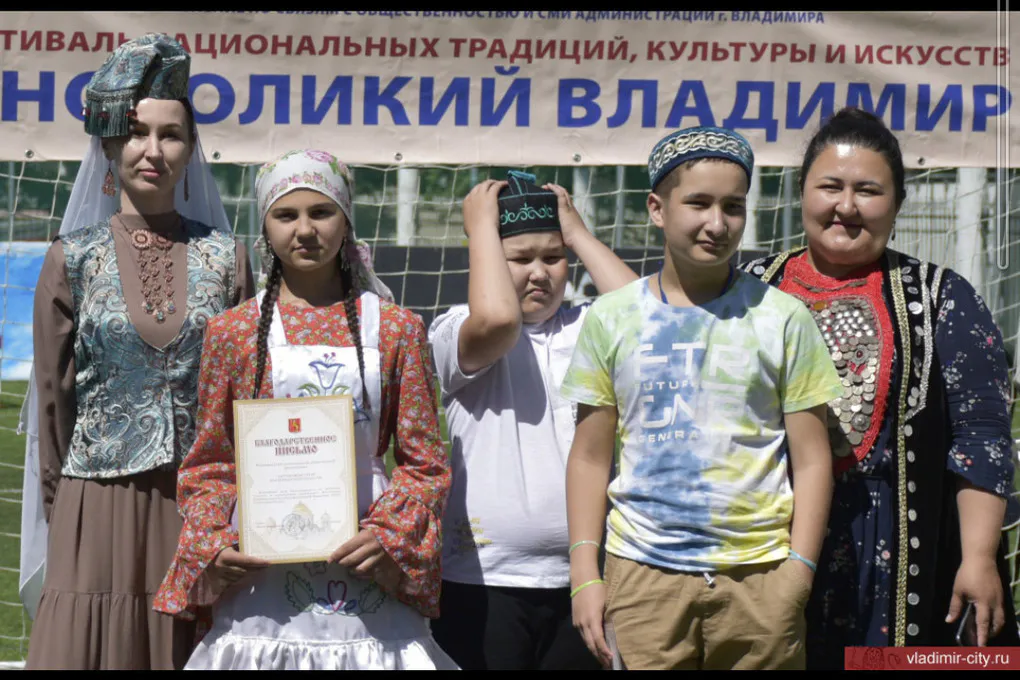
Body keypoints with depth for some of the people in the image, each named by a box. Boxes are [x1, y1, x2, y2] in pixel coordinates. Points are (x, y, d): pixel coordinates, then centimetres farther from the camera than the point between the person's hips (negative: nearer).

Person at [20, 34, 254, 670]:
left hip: (201, 501, 1)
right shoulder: (74, 258, 2)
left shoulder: (226, 257, 5)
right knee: (86, 645, -2)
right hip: (99, 504, -1)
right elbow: (52, 395, 5)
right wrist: (63, 511, 5)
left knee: (193, 648, 1)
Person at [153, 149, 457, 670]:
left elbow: (424, 463, 4)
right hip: (258, 575, 0)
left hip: (363, 565, 0)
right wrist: (211, 544, -7)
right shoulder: (232, 333, 5)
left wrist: (389, 535, -12)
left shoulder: (395, 329, 4)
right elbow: (210, 465, 9)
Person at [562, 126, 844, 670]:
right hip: (643, 574, 1)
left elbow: (811, 460, 4)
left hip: (758, 576, 0)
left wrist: (799, 569, -5)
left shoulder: (782, 318, 4)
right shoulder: (611, 319, 6)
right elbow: (590, 456, 8)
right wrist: (584, 574, 1)